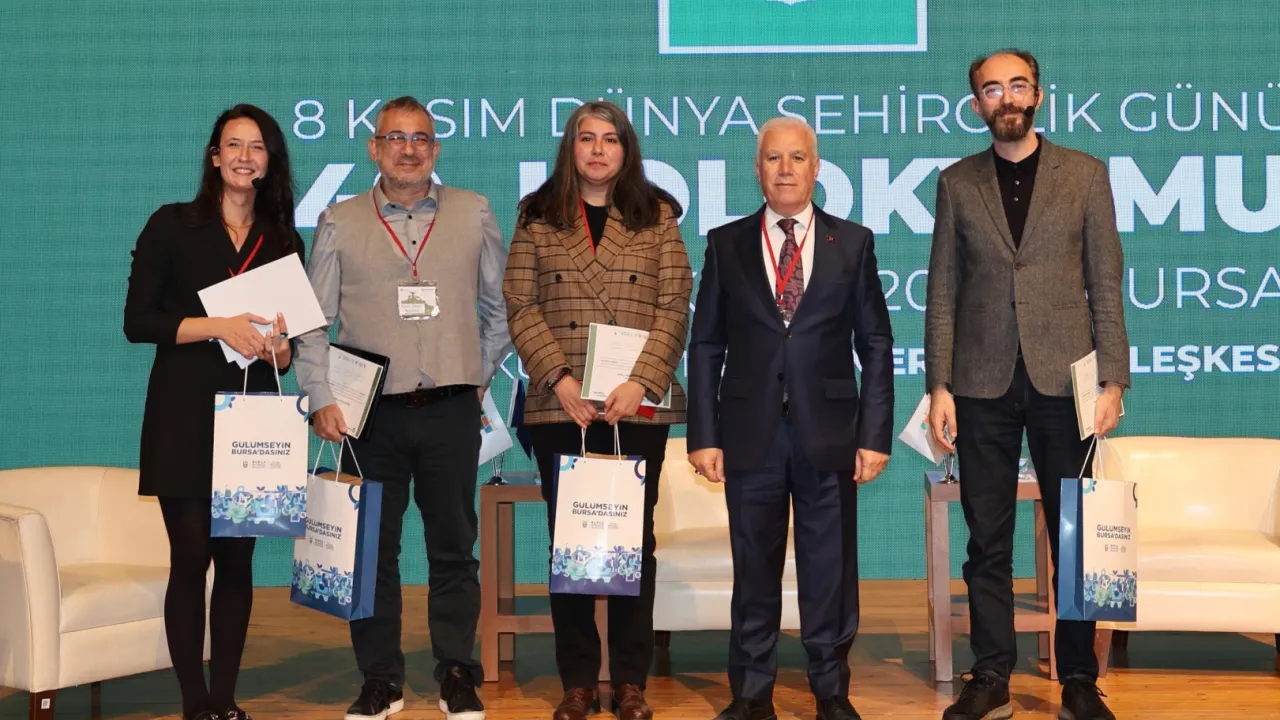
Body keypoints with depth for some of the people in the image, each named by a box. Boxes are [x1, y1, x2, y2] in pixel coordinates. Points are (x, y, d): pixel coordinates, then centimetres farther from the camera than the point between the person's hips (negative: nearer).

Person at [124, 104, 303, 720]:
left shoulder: (285, 242, 11)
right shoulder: (172, 225, 2)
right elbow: (137, 321, -5)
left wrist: (279, 349, -9)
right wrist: (218, 327, -16)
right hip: (183, 414, -3)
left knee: (237, 559, 4)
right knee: (191, 555, -5)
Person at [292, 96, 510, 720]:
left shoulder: (474, 213, 6)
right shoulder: (339, 222, 6)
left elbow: (500, 308, 13)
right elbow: (312, 322, 4)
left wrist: (480, 376, 10)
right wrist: (321, 399, -5)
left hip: (452, 410, 0)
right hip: (372, 412, 0)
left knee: (454, 547, 6)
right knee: (373, 548, 5)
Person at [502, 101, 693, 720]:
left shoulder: (657, 216, 7)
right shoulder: (538, 217, 8)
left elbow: (674, 308, 1)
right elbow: (520, 306, 1)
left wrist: (642, 382, -12)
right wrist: (560, 380, -11)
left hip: (637, 408, 0)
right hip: (559, 409, 0)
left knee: (635, 541, 4)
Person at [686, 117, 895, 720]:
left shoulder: (853, 242, 6)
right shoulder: (726, 244, 7)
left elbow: (876, 345, 4)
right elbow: (706, 346, 5)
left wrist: (875, 435, -2)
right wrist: (703, 435, -2)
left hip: (828, 431, 0)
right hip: (750, 432, 0)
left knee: (830, 568, 6)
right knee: (754, 568, 7)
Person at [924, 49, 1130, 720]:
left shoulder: (1084, 174, 6)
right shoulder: (956, 182, 8)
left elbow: (1106, 285, 3)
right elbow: (942, 292, 6)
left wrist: (1112, 379, -4)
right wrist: (938, 385, -1)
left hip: (1062, 379, -1)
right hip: (983, 384, 1)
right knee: (988, 540, 5)